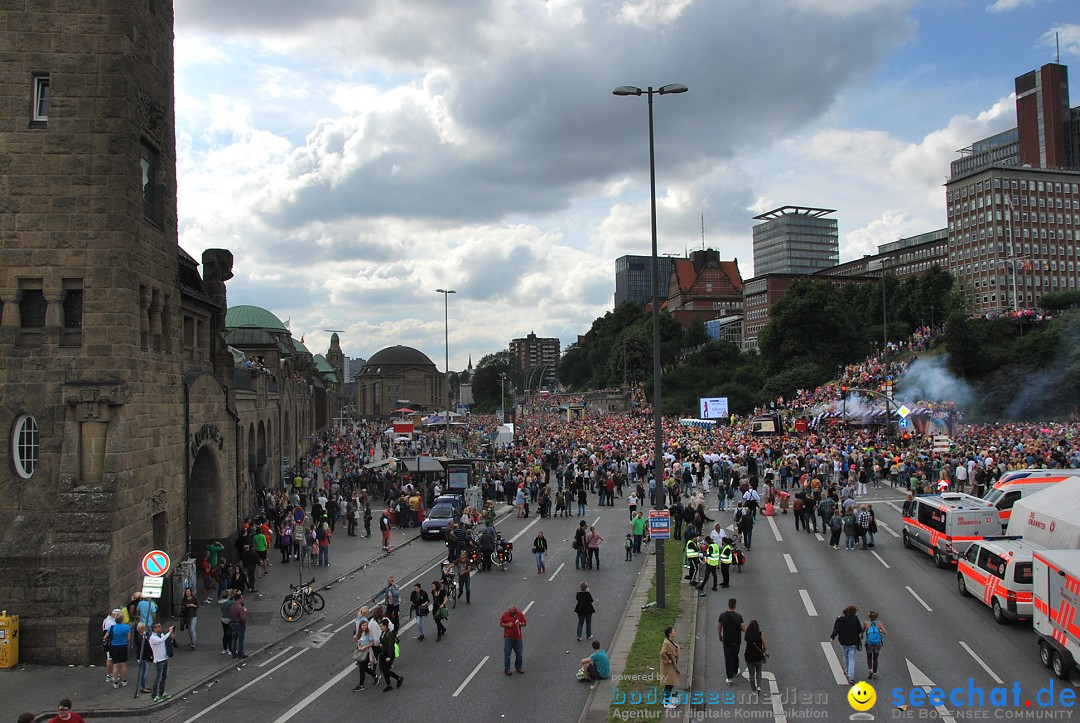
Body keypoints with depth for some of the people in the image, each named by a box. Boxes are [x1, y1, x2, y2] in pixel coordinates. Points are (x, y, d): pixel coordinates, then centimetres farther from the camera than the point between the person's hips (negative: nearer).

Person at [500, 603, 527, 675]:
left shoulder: (520, 614, -3)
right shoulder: (505, 615, -7)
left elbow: (525, 623, 4)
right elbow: (501, 624, 0)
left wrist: (520, 623, -17)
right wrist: (507, 625, -17)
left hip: (518, 637, 2)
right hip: (508, 637, -2)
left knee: (519, 653, 11)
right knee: (507, 654, 1)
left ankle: (518, 667, 27)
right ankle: (506, 669, 11)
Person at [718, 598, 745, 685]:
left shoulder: (722, 615, -11)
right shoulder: (738, 616, -17)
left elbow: (718, 628, -2)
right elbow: (744, 629, -16)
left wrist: (720, 637, 14)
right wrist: (739, 628, 8)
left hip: (726, 641, 0)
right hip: (736, 640, 0)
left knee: (728, 658, 4)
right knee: (735, 656, 22)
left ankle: (730, 678, 3)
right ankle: (735, 672, 41)